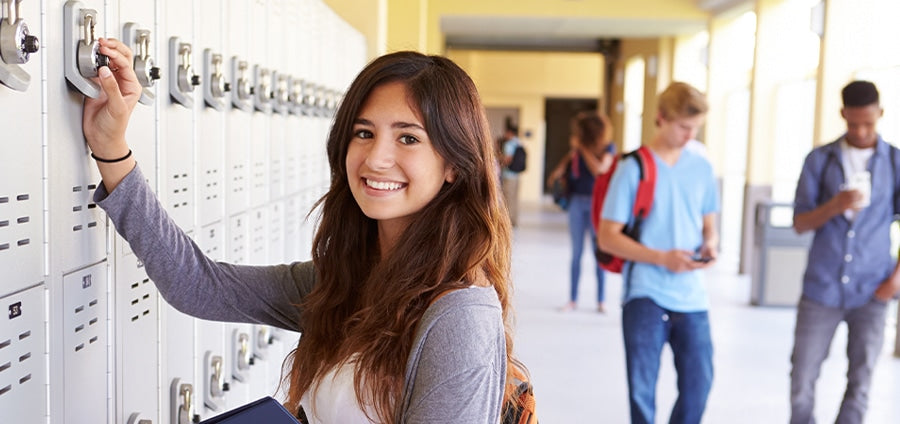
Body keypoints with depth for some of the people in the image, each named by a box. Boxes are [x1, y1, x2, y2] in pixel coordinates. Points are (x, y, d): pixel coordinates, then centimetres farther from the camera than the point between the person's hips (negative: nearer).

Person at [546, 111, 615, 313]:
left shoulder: (607, 148, -4)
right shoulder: (576, 150, 3)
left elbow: (599, 169, -20)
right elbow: (556, 175, -1)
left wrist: (583, 148, -12)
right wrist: (572, 152, -11)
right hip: (577, 202, 3)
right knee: (576, 252, 7)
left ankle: (601, 301, 9)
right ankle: (573, 299, 15)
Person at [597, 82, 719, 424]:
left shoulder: (701, 168, 8)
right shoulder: (633, 168, -5)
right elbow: (607, 237, -7)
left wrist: (710, 245, -5)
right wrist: (663, 258, -17)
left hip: (691, 296, 4)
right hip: (645, 295, -4)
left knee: (699, 383, 7)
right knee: (642, 389, 1)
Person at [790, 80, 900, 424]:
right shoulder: (819, 160, 3)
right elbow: (800, 223, 1)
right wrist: (835, 206, -18)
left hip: (870, 293, 0)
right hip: (821, 289, 0)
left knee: (860, 383, 4)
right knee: (802, 379, 2)